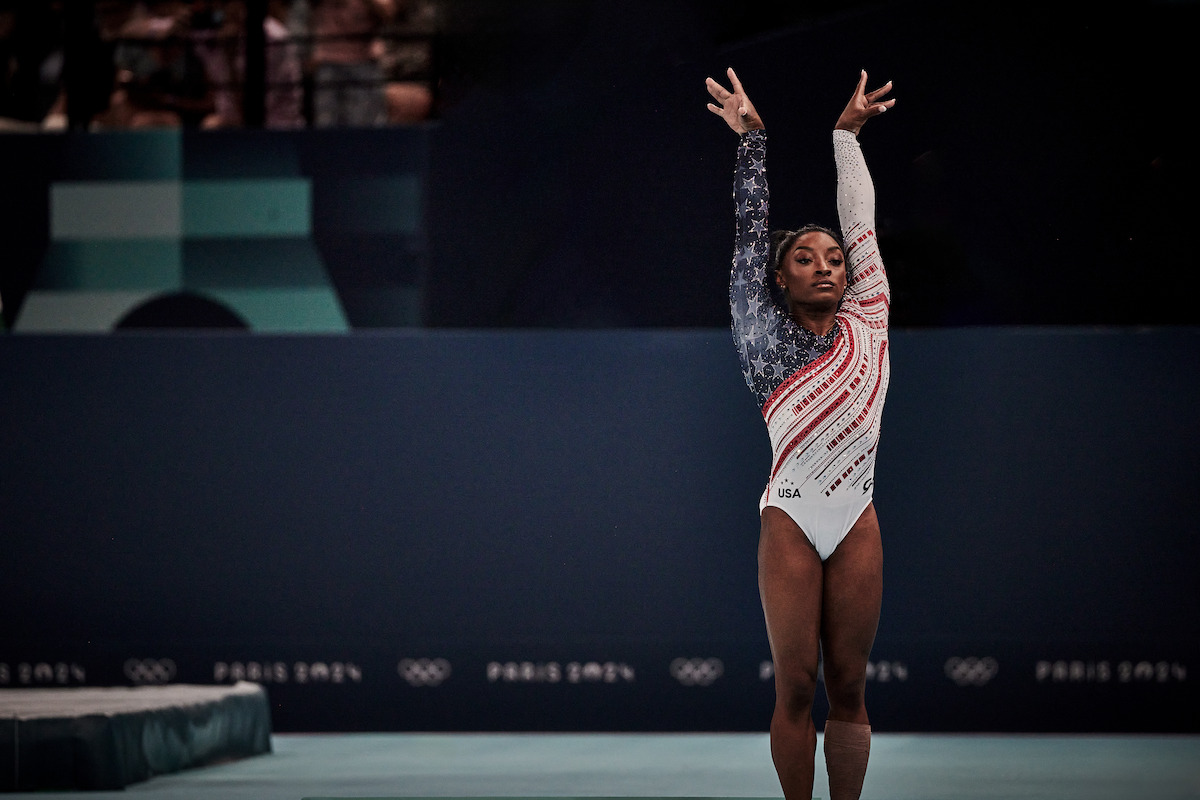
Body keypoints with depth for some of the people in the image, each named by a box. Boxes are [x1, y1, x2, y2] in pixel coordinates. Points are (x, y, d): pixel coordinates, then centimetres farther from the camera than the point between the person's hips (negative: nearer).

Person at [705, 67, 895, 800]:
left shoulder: (867, 324, 11)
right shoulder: (768, 335, 5)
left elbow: (861, 224, 13)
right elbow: (751, 238, 3)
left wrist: (847, 133, 16)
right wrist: (754, 138, 3)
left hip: (856, 520, 2)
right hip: (791, 519, -2)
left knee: (848, 685, 4)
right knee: (796, 686, -1)